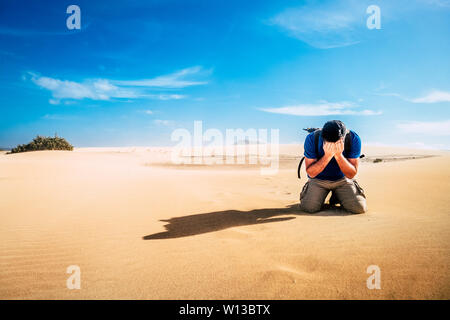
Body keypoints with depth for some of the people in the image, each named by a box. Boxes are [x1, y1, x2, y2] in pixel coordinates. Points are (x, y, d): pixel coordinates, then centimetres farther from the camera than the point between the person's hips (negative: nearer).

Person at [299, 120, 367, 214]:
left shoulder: (353, 139, -22)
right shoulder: (312, 139, -24)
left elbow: (351, 174, -18)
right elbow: (311, 173, -21)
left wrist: (338, 155, -35)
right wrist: (327, 156, -36)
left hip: (342, 179, 1)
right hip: (318, 179, -1)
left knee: (360, 208, -17)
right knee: (309, 208, -22)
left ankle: (338, 196, 15)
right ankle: (320, 196, 14)